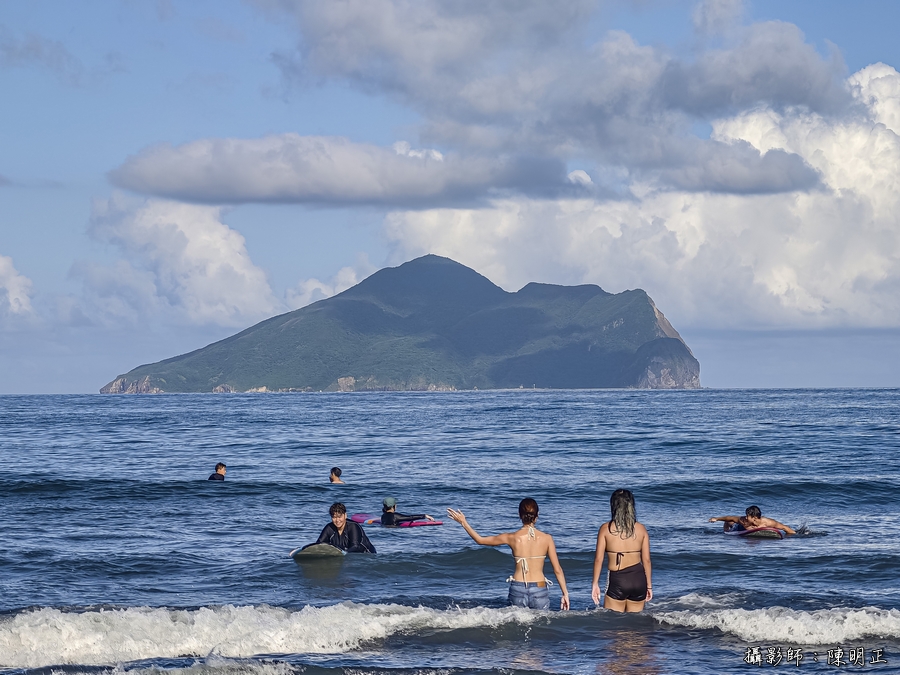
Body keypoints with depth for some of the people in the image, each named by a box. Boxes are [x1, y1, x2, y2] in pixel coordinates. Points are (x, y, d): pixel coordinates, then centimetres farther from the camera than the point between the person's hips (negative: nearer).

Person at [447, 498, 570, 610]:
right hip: (539, 591, -1)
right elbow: (557, 570, -1)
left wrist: (463, 523, 19)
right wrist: (565, 593, 9)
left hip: (518, 591, 1)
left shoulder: (512, 538, -3)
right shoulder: (546, 538, -3)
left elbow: (480, 540, 10)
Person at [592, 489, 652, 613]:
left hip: (617, 580, -3)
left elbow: (598, 559, -4)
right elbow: (646, 560, 5)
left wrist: (595, 584, 4)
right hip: (638, 579, 3)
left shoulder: (606, 529, -4)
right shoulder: (641, 529, 2)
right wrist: (649, 585, 14)